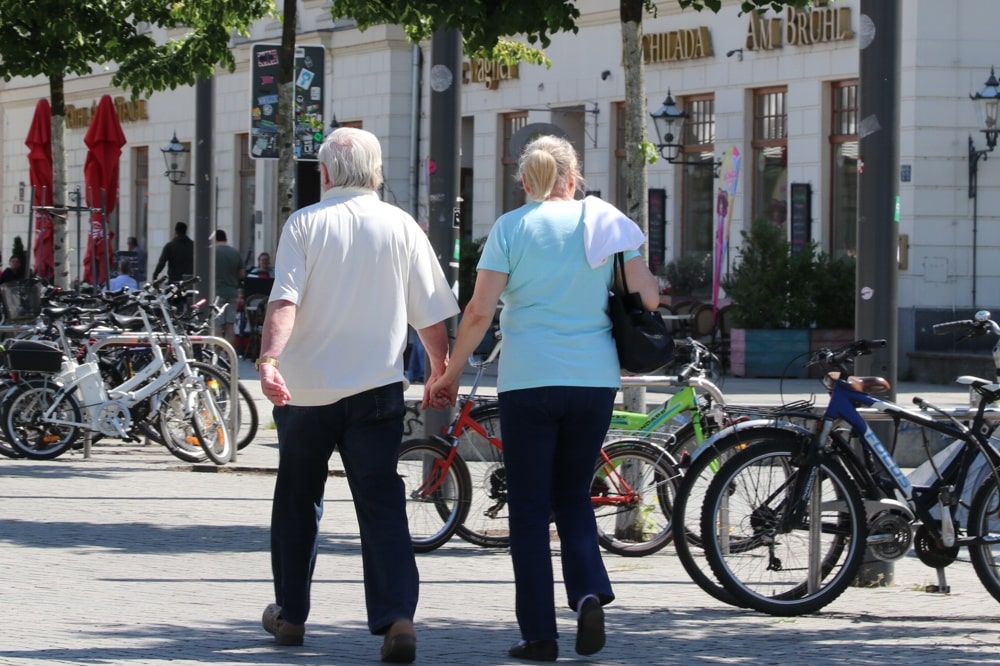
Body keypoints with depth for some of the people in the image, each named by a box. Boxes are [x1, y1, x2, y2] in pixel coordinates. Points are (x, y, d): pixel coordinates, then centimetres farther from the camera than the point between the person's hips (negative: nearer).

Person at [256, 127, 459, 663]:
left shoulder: (305, 224, -2)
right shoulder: (401, 227, 2)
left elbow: (284, 301, -14)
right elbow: (431, 314, 4)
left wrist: (269, 359, -22)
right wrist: (441, 372, 17)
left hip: (306, 390, 0)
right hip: (376, 388, 0)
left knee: (297, 503, 16)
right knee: (382, 504, -2)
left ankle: (290, 614, 27)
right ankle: (396, 617, -18)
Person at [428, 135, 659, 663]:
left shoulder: (511, 227, -1)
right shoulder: (605, 220, 5)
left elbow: (479, 312, -7)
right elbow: (647, 298, 0)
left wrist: (450, 374, 3)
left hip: (528, 381, -2)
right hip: (595, 378, 2)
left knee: (530, 507, 6)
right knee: (574, 495, 18)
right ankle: (590, 592, -7)